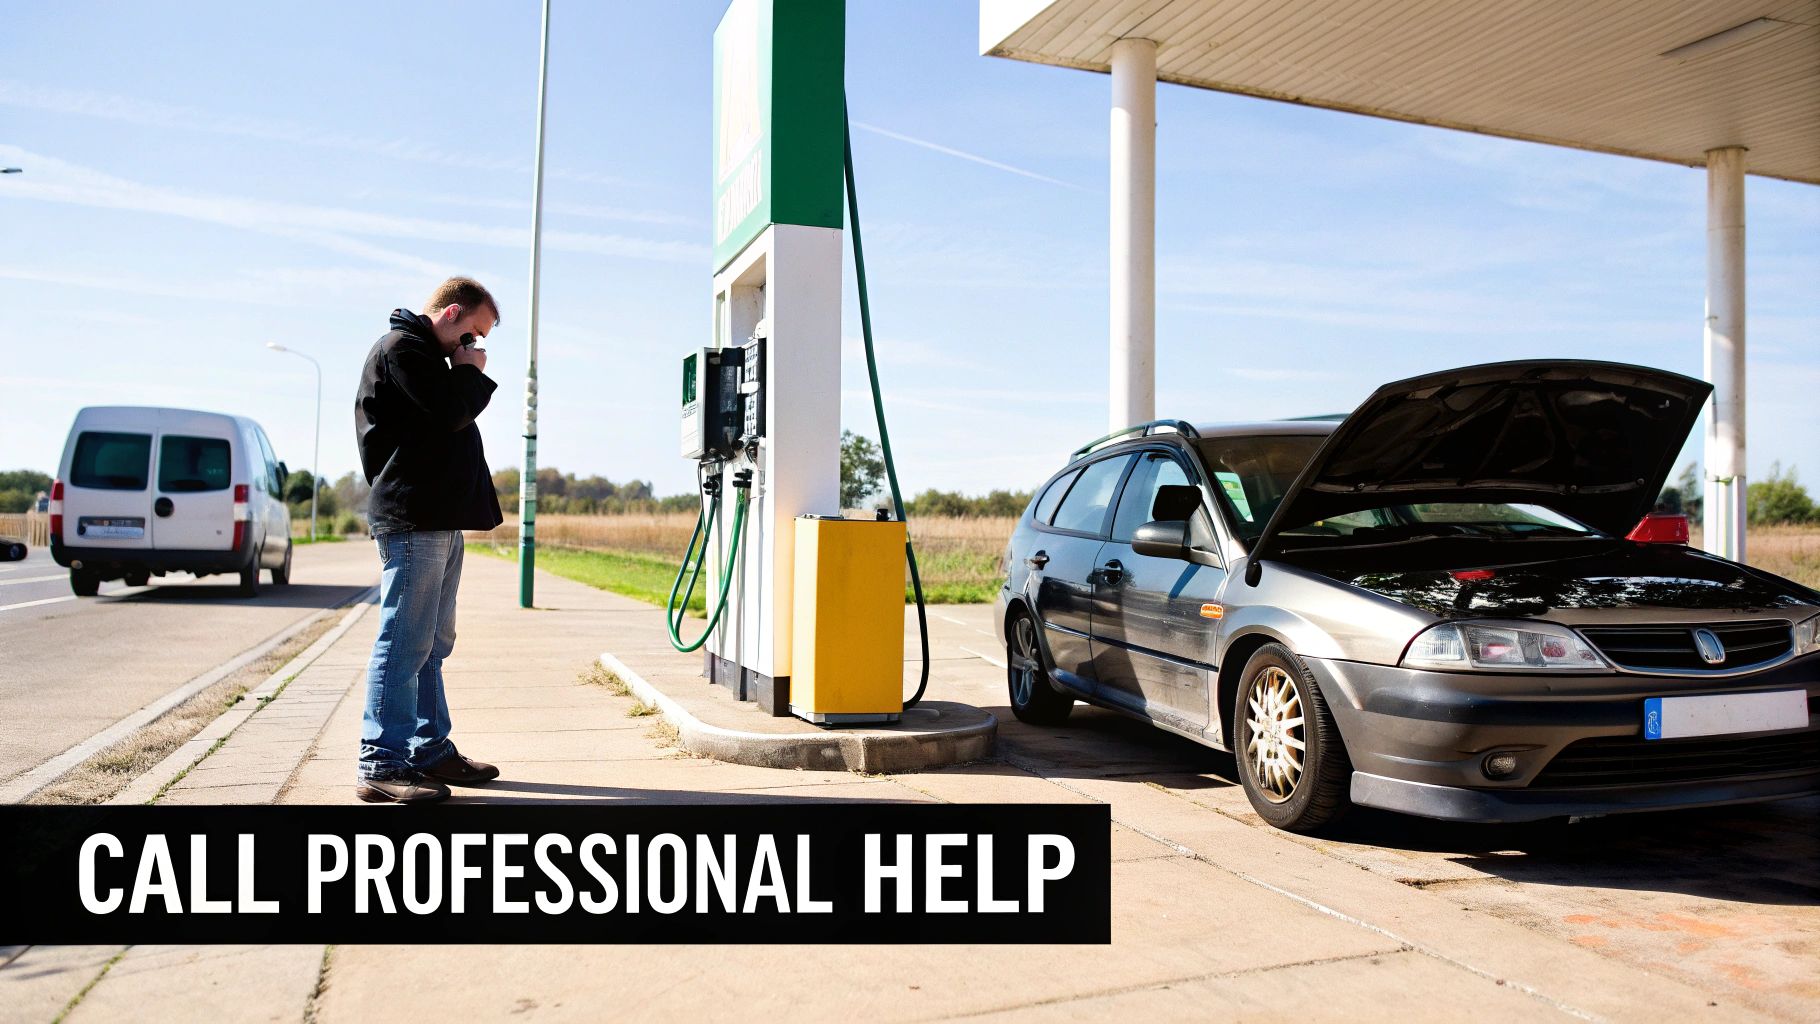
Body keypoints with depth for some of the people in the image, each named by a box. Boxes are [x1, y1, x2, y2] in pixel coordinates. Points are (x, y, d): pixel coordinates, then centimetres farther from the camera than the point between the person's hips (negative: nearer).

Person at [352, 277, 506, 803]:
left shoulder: (426, 354, 25)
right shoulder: (401, 348, -7)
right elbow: (450, 413, -16)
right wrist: (472, 374, -2)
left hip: (438, 521, 11)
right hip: (412, 520, -11)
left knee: (431, 645, 14)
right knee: (404, 644, -10)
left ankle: (430, 750, 22)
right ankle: (380, 765, -6)